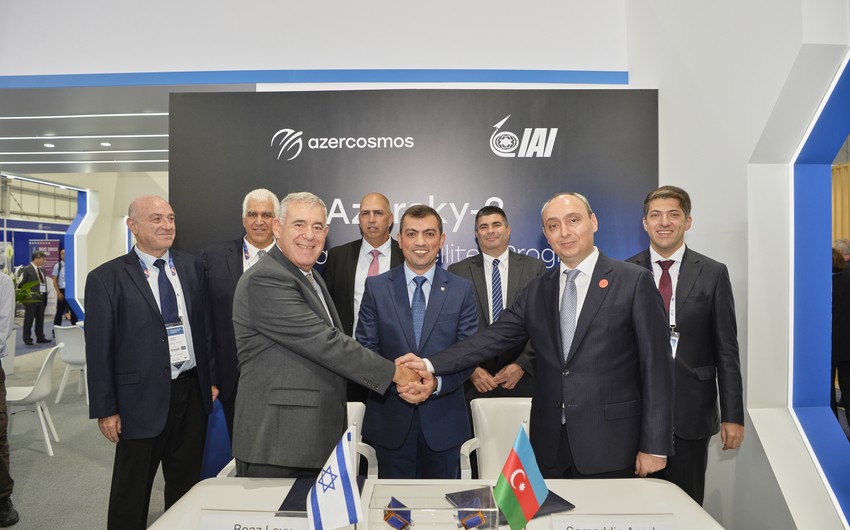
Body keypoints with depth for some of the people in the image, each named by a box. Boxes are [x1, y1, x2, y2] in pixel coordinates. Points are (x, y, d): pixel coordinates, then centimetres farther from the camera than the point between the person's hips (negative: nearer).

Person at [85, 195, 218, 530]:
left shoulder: (192, 267, 5)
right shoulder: (106, 278, -7)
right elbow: (98, 349, -6)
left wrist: (212, 377, 7)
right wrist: (105, 409, -6)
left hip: (193, 392, 4)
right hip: (143, 399, -3)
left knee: (187, 485, 18)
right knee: (131, 493, 13)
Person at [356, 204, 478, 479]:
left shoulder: (462, 289, 0)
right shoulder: (376, 287, 0)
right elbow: (365, 346, -1)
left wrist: (437, 381, -19)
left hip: (443, 418, 0)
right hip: (390, 417, 0)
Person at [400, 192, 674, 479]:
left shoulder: (634, 281, -5)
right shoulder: (538, 290, 8)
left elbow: (656, 366, -5)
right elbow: (495, 336, 1)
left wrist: (654, 445, -7)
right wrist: (430, 365, -11)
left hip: (611, 447, -3)